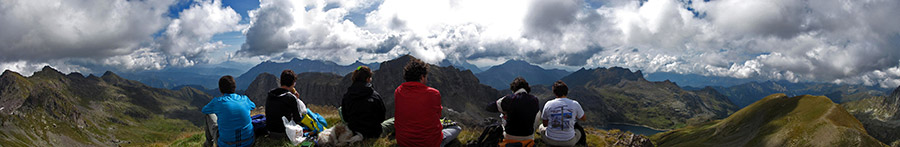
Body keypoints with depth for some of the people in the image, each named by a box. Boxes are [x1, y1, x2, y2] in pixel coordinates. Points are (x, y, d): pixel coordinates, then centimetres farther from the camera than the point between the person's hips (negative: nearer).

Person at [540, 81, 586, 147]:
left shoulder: (548, 104, -9)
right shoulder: (575, 104, -8)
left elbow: (545, 124, 4)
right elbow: (583, 118, 11)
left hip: (550, 141, -1)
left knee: (541, 127, 33)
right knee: (579, 131, 35)